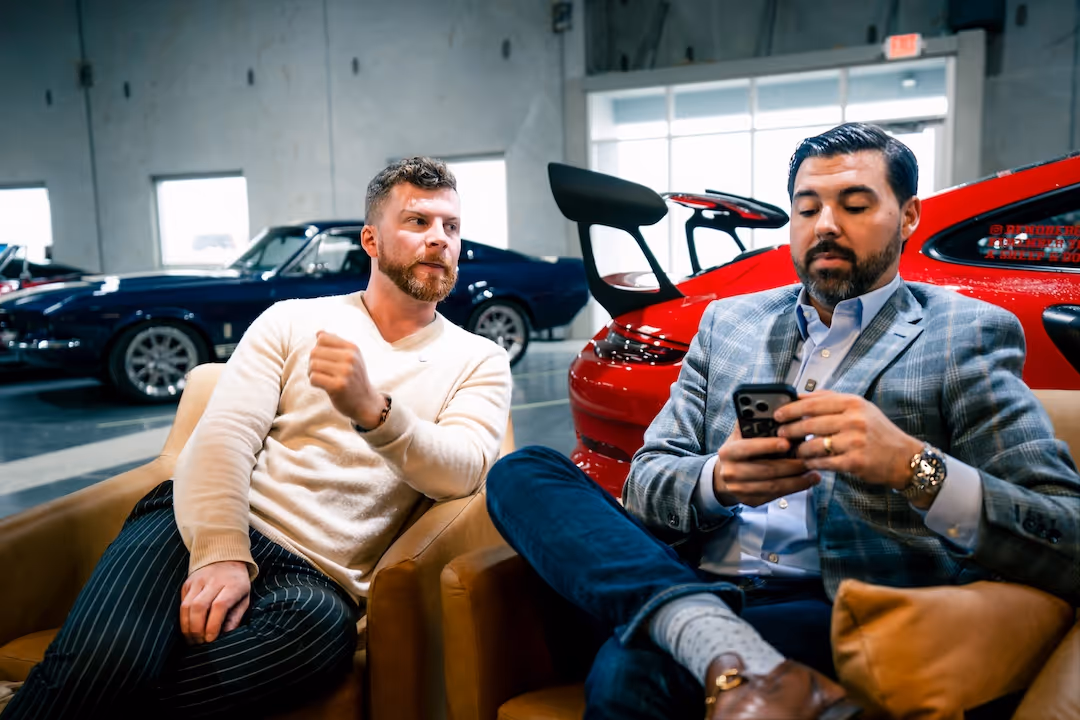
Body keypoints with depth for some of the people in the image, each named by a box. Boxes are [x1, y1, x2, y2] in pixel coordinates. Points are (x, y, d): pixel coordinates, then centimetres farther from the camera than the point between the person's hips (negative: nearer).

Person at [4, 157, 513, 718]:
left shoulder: (479, 361, 9)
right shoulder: (293, 321, 11)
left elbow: (461, 473, -8)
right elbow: (224, 434, 0)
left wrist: (371, 409, -27)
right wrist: (220, 552, -18)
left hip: (314, 576, 1)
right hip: (210, 528, 0)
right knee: (102, 659, -32)